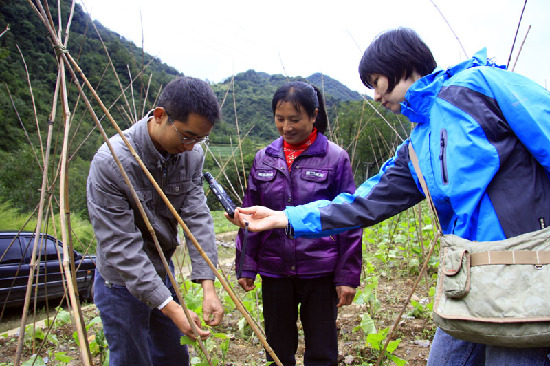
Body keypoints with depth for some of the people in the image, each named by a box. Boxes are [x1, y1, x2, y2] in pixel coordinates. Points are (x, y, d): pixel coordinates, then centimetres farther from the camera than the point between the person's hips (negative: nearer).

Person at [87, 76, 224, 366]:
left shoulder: (191, 154, -11)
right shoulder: (111, 162, -30)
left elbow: (197, 217, -14)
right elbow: (120, 248, -28)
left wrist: (208, 285, -23)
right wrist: (170, 307, -30)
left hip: (162, 272, 6)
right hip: (123, 284, -6)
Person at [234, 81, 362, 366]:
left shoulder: (335, 158, -6)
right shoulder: (264, 158, 4)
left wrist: (348, 276, -5)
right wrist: (245, 266, 6)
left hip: (320, 271, -3)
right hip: (274, 271, 3)